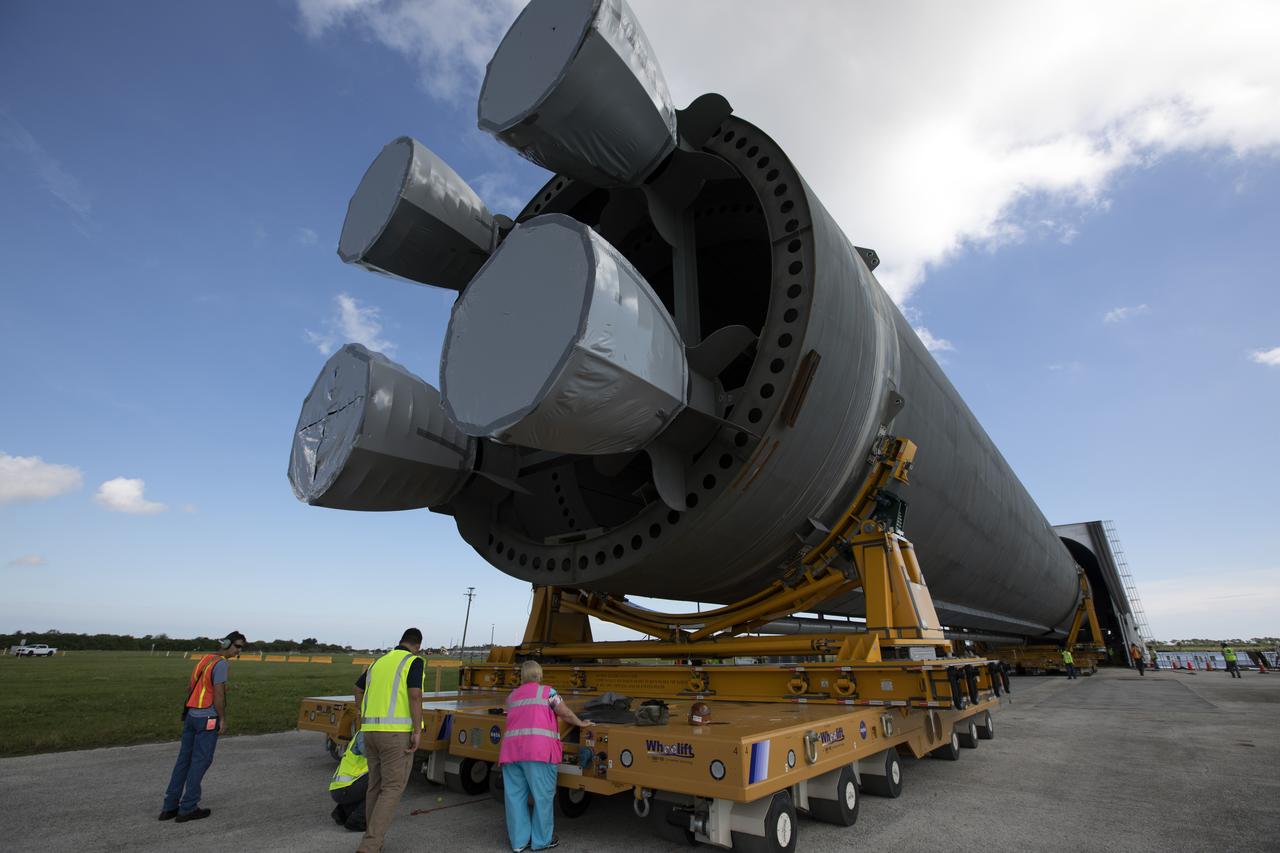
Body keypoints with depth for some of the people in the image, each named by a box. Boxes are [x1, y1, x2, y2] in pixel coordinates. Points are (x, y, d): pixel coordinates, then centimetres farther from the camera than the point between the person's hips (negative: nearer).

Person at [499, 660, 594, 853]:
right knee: (542, 796, 7)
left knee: (515, 796, 12)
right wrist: (581, 724, 21)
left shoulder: (512, 696, 21)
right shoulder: (547, 692, 6)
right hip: (538, 750, -5)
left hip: (510, 750, 5)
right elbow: (566, 714, 6)